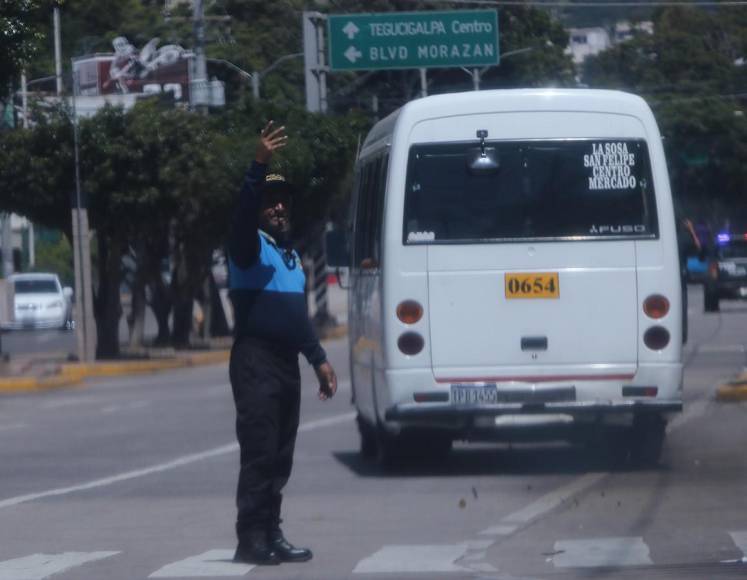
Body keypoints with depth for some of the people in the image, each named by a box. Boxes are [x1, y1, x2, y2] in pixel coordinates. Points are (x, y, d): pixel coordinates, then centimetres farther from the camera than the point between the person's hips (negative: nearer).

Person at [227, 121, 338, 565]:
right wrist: (260, 167, -38)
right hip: (255, 360, -8)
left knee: (281, 455, 7)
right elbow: (243, 211, -25)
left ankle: (271, 536, 12)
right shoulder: (250, 246, -3)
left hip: (287, 362, 8)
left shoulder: (291, 255, 21)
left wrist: (319, 358, 25)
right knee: (259, 451, -12)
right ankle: (252, 538, -12)